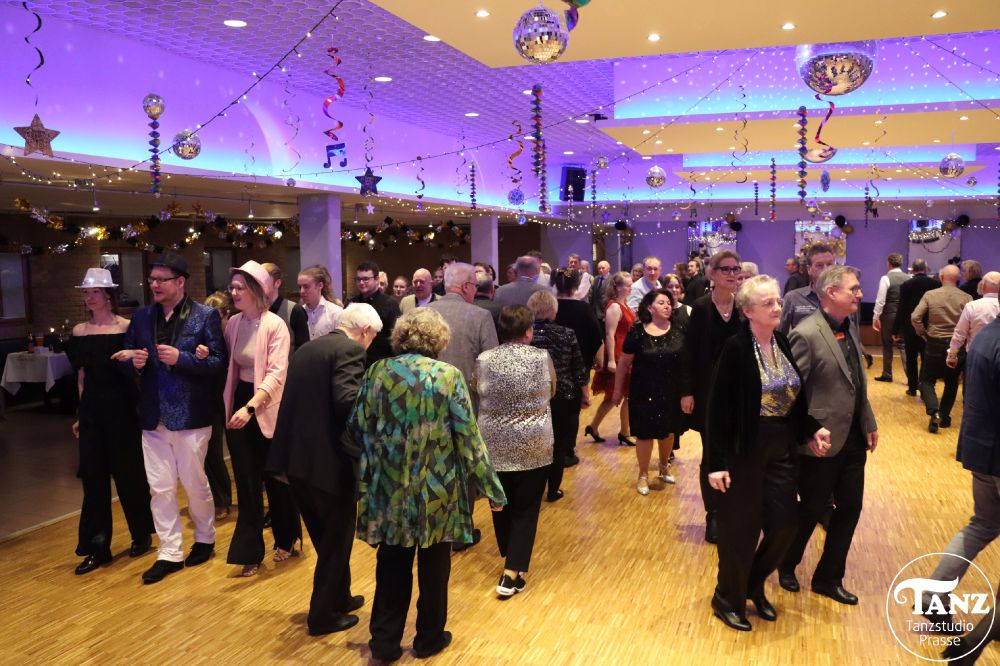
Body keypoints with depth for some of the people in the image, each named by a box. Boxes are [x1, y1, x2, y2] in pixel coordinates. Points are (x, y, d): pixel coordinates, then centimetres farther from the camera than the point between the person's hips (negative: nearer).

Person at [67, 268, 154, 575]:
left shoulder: (126, 327, -6)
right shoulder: (79, 331, 7)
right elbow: (82, 375, 12)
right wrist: (80, 414, 12)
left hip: (121, 407, -4)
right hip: (92, 408, 4)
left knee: (128, 472, 6)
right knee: (93, 476, 6)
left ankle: (142, 535, 24)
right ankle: (97, 547, 16)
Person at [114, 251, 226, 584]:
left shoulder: (205, 316, -7)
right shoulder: (141, 317, 7)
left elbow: (219, 362, -11)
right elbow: (125, 360, 11)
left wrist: (181, 358, -22)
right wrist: (134, 363, -11)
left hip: (190, 416, -4)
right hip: (153, 416, 4)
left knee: (195, 483, 10)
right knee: (159, 488, 8)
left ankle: (205, 539, 33)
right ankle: (170, 553, 20)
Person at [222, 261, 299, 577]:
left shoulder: (275, 325, -15)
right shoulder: (233, 323, 3)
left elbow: (277, 373, -23)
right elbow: (228, 364, 12)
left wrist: (250, 407, -33)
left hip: (266, 408, -4)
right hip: (239, 405, 5)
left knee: (275, 478, 11)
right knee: (246, 482, 8)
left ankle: (285, 539, 35)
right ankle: (250, 551, 18)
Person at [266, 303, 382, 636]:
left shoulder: (307, 349, 16)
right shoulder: (349, 349, -10)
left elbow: (291, 402, 16)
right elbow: (347, 401, -24)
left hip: (296, 459, 8)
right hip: (328, 459, -8)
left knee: (325, 537, 24)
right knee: (336, 540, 11)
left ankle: (339, 598, 41)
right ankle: (323, 616, 23)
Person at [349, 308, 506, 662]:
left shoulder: (376, 372, -3)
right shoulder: (447, 376, -11)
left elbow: (356, 428, 2)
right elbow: (469, 438, -11)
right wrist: (492, 487, -3)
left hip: (390, 489, 2)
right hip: (436, 490, -2)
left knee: (392, 564, 17)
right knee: (433, 565, 16)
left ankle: (384, 641, 25)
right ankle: (429, 638, 31)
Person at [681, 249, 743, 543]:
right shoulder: (700, 307, -6)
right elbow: (690, 352, -6)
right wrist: (687, 391, -9)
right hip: (709, 390, -2)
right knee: (712, 453, 6)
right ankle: (713, 515, 18)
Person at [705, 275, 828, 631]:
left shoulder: (784, 343, 3)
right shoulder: (735, 348, -16)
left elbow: (795, 397, 12)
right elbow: (718, 407, -16)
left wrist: (812, 428, -4)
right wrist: (717, 461, -17)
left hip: (781, 448, 6)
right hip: (745, 449, -6)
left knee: (784, 522, 10)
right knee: (741, 528, 6)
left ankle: (754, 585, 36)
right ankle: (728, 599, 27)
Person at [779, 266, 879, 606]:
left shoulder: (848, 328, 7)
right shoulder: (806, 334, -20)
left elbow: (857, 385, 15)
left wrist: (869, 424, 13)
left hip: (853, 440, 8)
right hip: (822, 444, -8)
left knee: (849, 509, 14)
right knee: (811, 511, 9)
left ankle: (828, 578, 31)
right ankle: (786, 565, 35)